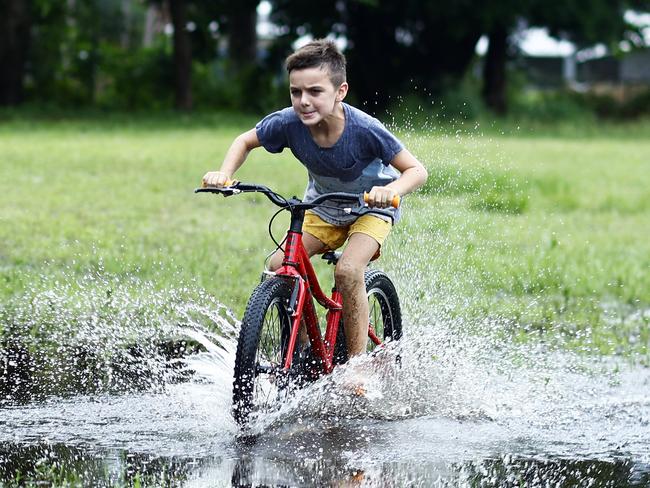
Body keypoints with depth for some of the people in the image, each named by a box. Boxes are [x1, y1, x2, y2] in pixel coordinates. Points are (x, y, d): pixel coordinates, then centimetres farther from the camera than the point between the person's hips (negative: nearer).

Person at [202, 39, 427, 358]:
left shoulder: (364, 130, -35)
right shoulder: (288, 123, -26)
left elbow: (416, 171, -26)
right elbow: (245, 141, -5)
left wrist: (390, 190, -48)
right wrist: (224, 174, -24)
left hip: (371, 207, -4)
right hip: (322, 207, 4)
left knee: (347, 271, -28)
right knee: (278, 268, -14)